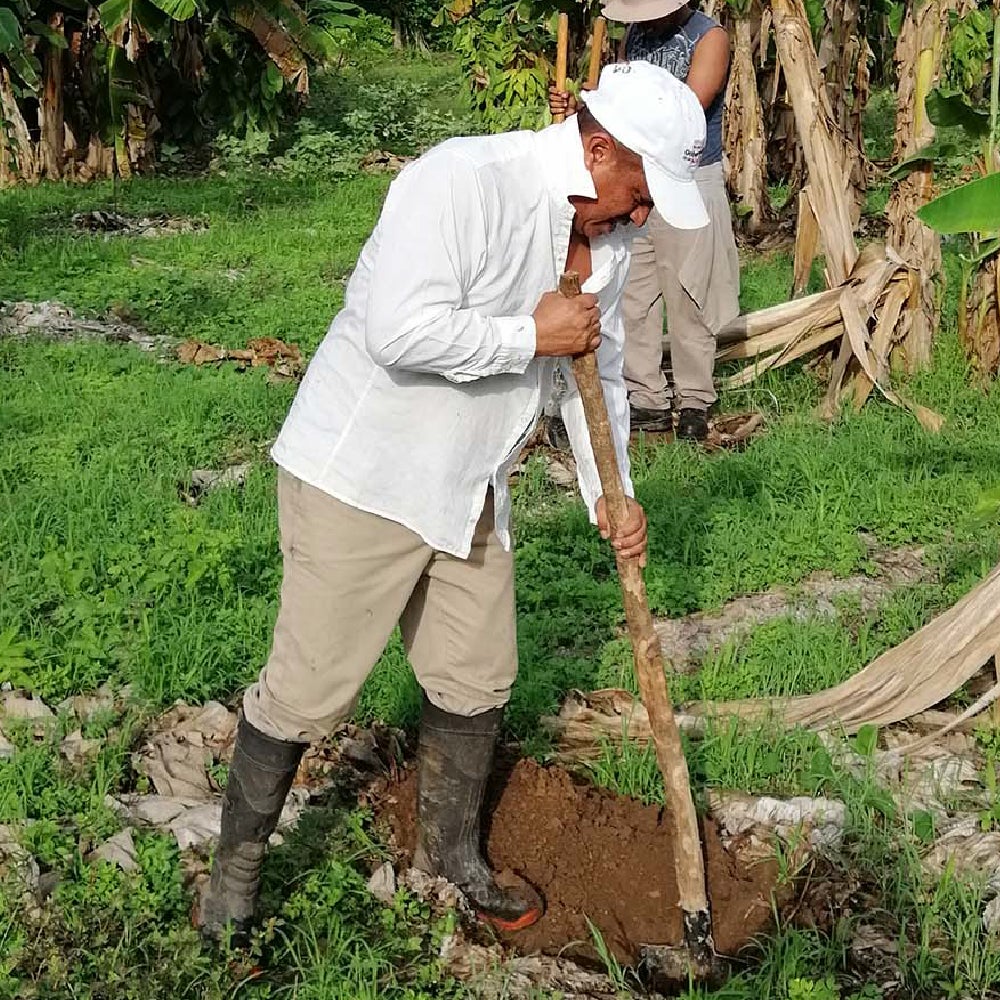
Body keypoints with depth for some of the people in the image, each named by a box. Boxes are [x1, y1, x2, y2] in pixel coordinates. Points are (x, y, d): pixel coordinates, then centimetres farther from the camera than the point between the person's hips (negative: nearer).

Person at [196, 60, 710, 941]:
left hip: (467, 489, 8)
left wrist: (611, 495, 10)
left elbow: (598, 370, 16)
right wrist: (532, 336, -23)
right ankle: (237, 862, 21)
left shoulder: (607, 237, 4)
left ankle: (451, 852, 37)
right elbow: (401, 330, -33)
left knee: (477, 684, 15)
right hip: (359, 475, -8)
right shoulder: (464, 182, -24)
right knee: (309, 689, 0)